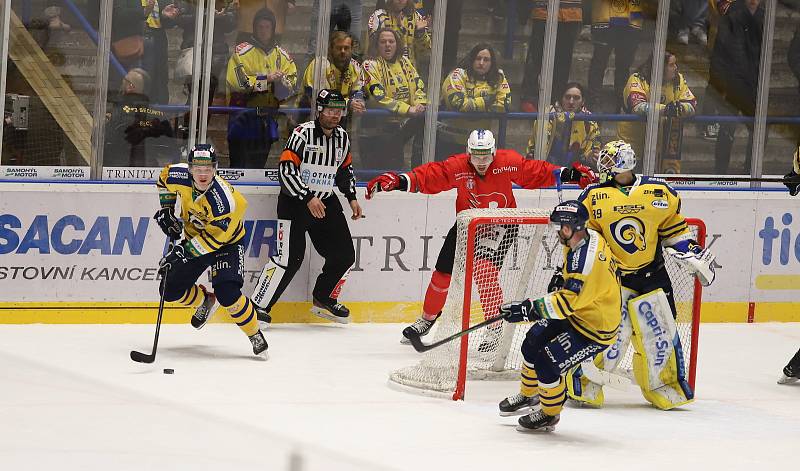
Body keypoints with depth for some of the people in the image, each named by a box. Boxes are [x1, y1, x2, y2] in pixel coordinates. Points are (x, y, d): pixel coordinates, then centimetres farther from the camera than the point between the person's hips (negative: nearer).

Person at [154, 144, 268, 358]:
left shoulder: (224, 199, -37)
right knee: (171, 291, 1)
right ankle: (204, 300, 33)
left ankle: (255, 334, -6)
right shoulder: (179, 176, -21)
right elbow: (165, 178, 5)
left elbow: (213, 238, -32)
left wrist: (184, 251, -35)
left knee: (227, 294, -26)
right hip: (194, 237, 6)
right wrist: (166, 210, 1)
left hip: (226, 242, -6)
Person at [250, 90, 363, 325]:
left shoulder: (342, 137, 6)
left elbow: (345, 169, 21)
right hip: (295, 201, -7)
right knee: (290, 257, -16)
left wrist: (352, 198, 12)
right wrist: (308, 198, -26)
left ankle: (324, 300, 25)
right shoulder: (303, 133, -17)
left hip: (326, 202, 7)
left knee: (344, 255, 5)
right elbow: (286, 169, -22)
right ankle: (259, 306, -8)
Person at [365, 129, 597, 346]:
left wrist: (567, 174, -18)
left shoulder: (508, 162, -19)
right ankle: (427, 319, 29)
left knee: (485, 270, -22)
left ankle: (496, 328, -10)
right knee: (443, 272, 4)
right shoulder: (457, 167, -19)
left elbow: (536, 172, -10)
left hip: (501, 225, -2)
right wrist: (398, 181, -39)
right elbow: (429, 176, -25)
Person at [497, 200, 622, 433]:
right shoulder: (581, 238, -4)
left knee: (546, 363, -13)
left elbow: (568, 302, -38)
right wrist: (562, 277, 9)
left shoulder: (588, 258, -35)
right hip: (576, 312, 10)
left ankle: (549, 415, 12)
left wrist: (528, 309, -39)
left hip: (596, 328, -10)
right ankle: (528, 396, 38)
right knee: (532, 343, 14)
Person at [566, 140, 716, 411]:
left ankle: (663, 386, 24)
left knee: (660, 332, 5)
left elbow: (673, 228, 13)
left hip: (651, 274, 3)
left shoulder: (659, 192, 1)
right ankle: (582, 382, -2)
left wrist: (692, 255, 5)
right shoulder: (594, 198, -6)